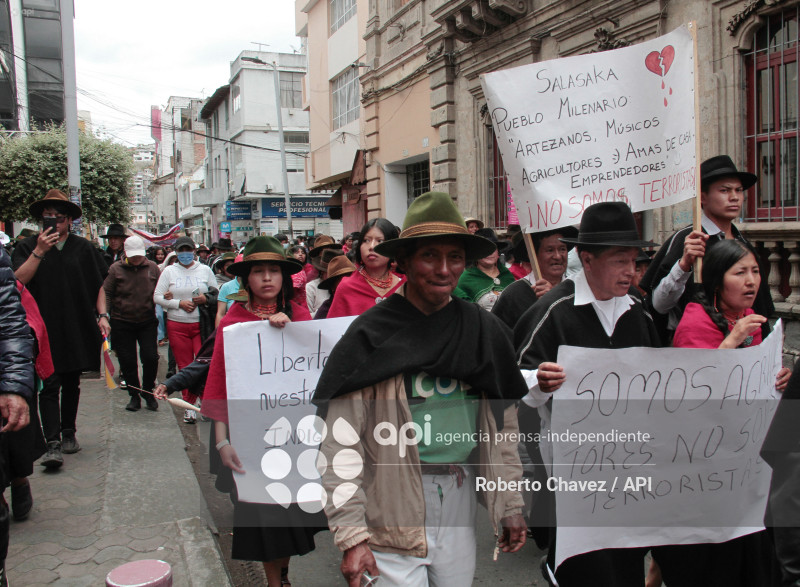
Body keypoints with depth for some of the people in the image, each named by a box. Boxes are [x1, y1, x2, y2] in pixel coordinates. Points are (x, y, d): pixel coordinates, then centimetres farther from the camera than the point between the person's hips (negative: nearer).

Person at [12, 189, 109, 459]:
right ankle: (52, 442, -6)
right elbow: (18, 281, -10)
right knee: (49, 386, -6)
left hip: (78, 330, 2)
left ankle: (68, 432, 26)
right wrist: (39, 251, -16)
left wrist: (102, 315, 0)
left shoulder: (84, 248, 7)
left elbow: (99, 285, 10)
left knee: (72, 384, 13)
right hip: (44, 332, -2)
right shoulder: (28, 247, 3)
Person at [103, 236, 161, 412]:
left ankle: (148, 392, 15)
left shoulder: (152, 268, 5)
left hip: (147, 321, 0)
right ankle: (134, 396, 19)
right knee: (127, 361, 4)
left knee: (151, 358, -7)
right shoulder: (116, 269, 0)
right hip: (122, 323, 0)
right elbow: (106, 293, 1)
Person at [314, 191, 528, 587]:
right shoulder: (371, 337, -13)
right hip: (392, 513, -4)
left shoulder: (486, 332, 2)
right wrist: (351, 537, -15)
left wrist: (510, 506, 10)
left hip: (460, 496, 5)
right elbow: (339, 446, -13)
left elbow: (504, 426, 10)